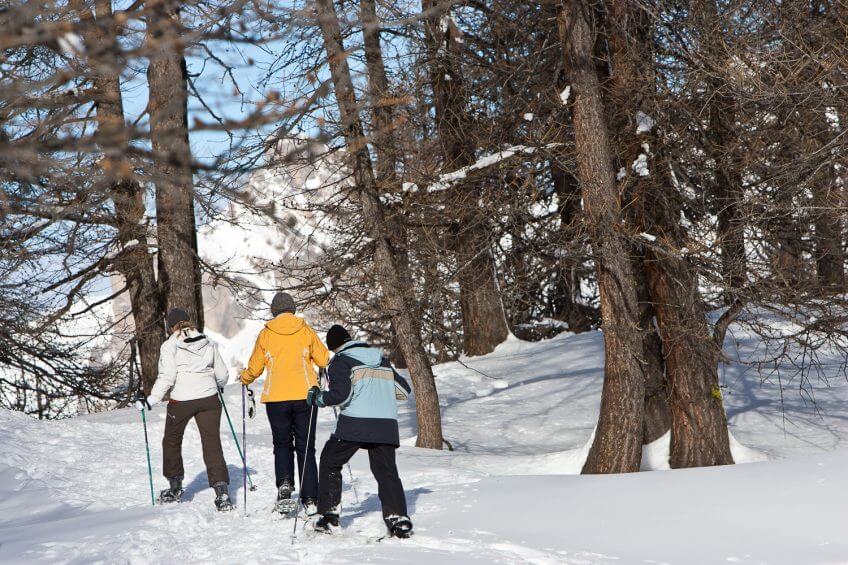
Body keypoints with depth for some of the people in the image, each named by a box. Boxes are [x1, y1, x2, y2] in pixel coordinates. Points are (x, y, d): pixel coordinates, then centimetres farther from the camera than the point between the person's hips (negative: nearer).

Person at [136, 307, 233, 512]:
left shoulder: (169, 346, -6)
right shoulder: (208, 343, 6)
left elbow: (167, 377, -13)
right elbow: (222, 374, 10)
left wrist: (151, 401, -9)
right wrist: (218, 385, 31)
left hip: (181, 401, -3)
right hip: (209, 399, 3)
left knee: (172, 441, 20)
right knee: (212, 443, 2)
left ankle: (175, 488, 30)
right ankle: (222, 490, -11)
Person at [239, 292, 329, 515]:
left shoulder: (266, 334, 2)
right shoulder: (306, 331, 2)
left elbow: (254, 368, 8)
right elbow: (323, 359, 8)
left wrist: (245, 378, 30)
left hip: (276, 398, 0)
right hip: (305, 395, 0)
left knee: (282, 444, 14)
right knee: (306, 447, 7)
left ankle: (284, 485, -10)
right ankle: (310, 500, 3)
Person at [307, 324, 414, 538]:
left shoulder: (340, 361, 2)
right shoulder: (382, 360, 20)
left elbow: (341, 394, -11)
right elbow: (404, 390, 22)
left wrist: (318, 398, 5)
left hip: (355, 424, -4)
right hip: (386, 424, 4)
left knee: (330, 463, 13)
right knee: (387, 471, 9)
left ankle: (329, 516, 10)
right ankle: (398, 519, -7)